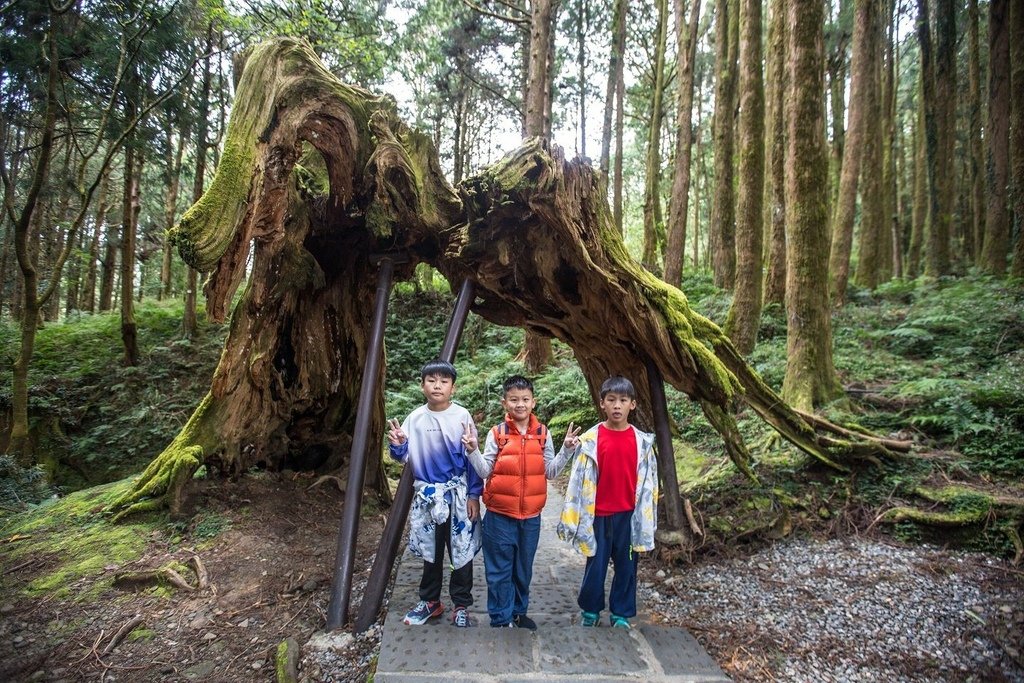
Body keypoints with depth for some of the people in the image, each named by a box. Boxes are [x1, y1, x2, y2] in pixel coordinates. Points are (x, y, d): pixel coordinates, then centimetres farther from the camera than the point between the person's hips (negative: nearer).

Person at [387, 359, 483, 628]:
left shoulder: (462, 416, -7)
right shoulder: (415, 418, -1)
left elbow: (473, 459, -4)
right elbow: (405, 456, 5)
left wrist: (474, 495, -5)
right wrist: (398, 445, -17)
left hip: (458, 495, -2)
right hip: (426, 495, 2)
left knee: (462, 552, 6)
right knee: (430, 552, 15)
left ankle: (461, 606, 22)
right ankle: (429, 601, 32)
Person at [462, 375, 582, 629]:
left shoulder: (542, 434, 0)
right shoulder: (496, 433, -7)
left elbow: (550, 472, 3)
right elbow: (485, 471, -5)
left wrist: (566, 450, -8)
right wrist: (473, 450, -20)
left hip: (531, 515, 3)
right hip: (500, 515, -2)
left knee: (524, 568, 18)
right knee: (499, 570, 7)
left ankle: (519, 612, 37)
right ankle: (501, 619, 22)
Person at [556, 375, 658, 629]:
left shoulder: (642, 442, -2)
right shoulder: (591, 439, -8)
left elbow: (648, 480, 3)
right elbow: (579, 479, -5)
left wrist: (647, 517, 4)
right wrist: (572, 516, -5)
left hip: (629, 514, 2)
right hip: (599, 514, -1)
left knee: (626, 565, 12)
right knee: (596, 565, 9)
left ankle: (621, 614, 29)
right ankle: (590, 611, 29)